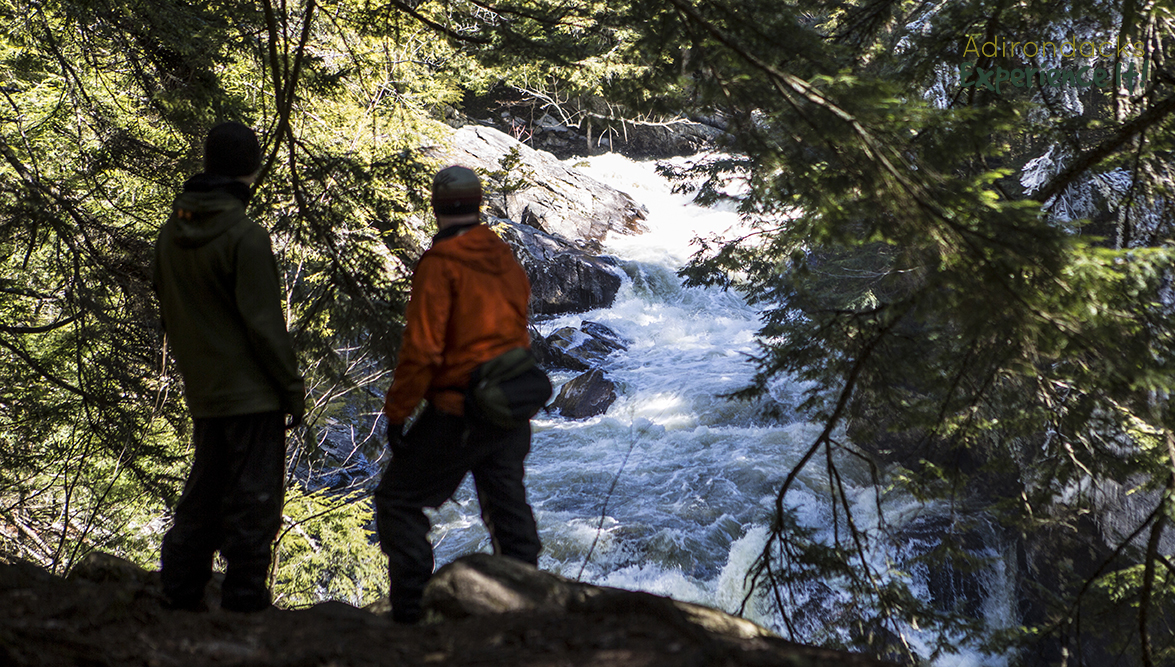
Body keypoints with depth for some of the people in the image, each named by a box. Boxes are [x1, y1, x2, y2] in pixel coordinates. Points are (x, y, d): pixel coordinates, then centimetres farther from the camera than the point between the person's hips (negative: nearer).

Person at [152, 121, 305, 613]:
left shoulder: (170, 234, 7)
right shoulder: (245, 237, -16)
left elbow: (169, 313, 15)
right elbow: (263, 323, -16)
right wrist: (292, 387, -8)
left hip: (201, 391, 7)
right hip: (251, 391, -7)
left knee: (203, 491, 16)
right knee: (252, 499, 0)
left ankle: (179, 595, 19)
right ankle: (245, 600, 2)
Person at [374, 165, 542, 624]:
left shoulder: (439, 264, -13)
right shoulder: (505, 259, 8)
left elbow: (422, 349, -17)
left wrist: (397, 412, -10)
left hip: (458, 414, -7)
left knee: (399, 499, 3)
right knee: (506, 504, 17)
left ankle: (411, 604, -1)